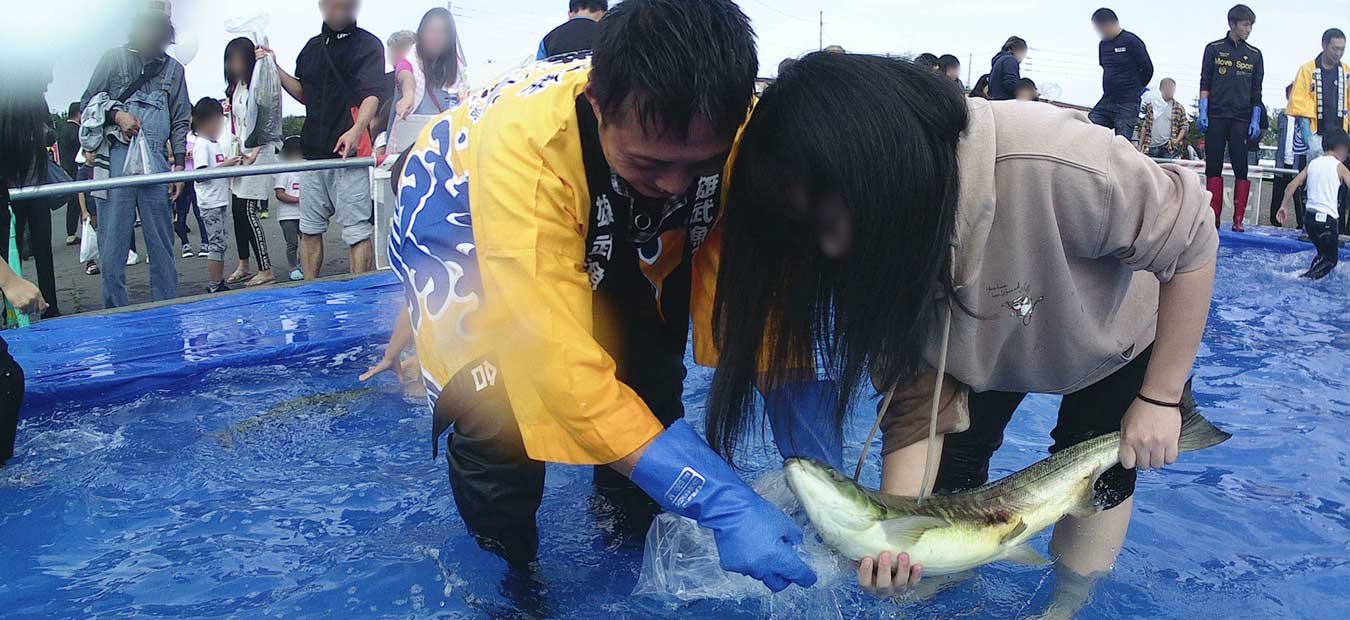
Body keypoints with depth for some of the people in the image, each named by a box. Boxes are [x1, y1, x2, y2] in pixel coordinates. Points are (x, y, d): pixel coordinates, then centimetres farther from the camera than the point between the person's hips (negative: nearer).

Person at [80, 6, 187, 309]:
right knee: (112, 242, -2)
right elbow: (88, 102, 12)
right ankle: (115, 314, 5)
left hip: (157, 164, 1)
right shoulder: (114, 59, 8)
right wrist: (116, 114, -7)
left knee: (162, 244, 3)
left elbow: (180, 121, 14)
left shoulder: (173, 69, 12)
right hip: (115, 159, -1)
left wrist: (179, 165, 6)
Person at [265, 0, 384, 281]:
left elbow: (372, 94, -15)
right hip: (314, 150, 7)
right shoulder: (313, 46, 17)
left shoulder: (368, 44, -2)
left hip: (348, 151, -7)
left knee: (357, 231, -7)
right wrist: (275, 68, 14)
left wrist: (356, 129, -32)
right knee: (309, 228, 12)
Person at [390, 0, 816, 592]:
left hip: (611, 227, 4)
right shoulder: (523, 140, -43)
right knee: (498, 403, -22)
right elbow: (558, 360, -45)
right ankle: (506, 570, 7)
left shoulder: (732, 129, -30)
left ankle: (632, 529, 21)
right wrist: (723, 504, -47)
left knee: (653, 383, -8)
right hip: (459, 213, -4)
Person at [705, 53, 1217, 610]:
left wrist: (1160, 398, -23)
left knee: (1097, 471, -2)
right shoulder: (876, 240, -31)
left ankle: (1067, 607, 23)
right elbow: (914, 395, -25)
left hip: (1112, 330, -3)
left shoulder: (1053, 167, -47)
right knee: (952, 458, 0)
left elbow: (1191, 240, -28)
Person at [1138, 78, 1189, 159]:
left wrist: (1177, 140, -9)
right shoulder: (1151, 106, 12)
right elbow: (1144, 126, 12)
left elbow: (1185, 126, 7)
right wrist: (1140, 146, 7)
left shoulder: (1179, 108, 8)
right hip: (1150, 147, 2)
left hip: (1168, 148, -1)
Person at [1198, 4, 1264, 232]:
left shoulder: (1255, 55, 12)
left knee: (1242, 169, -4)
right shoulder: (1214, 49, 8)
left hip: (1242, 119, 1)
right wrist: (1202, 112, -4)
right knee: (1213, 168, -1)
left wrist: (1255, 120, 2)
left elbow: (1256, 91, 11)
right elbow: (1205, 83, 6)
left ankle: (1238, 220, -3)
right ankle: (1213, 219, 2)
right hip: (1216, 117, -1)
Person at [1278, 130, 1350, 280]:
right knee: (1330, 259, 3)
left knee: (1324, 252, 23)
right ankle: (1307, 278, -15)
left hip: (1309, 216, 6)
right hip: (1327, 219, -6)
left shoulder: (1313, 163, 11)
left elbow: (1292, 185, 5)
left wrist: (1284, 206, 10)